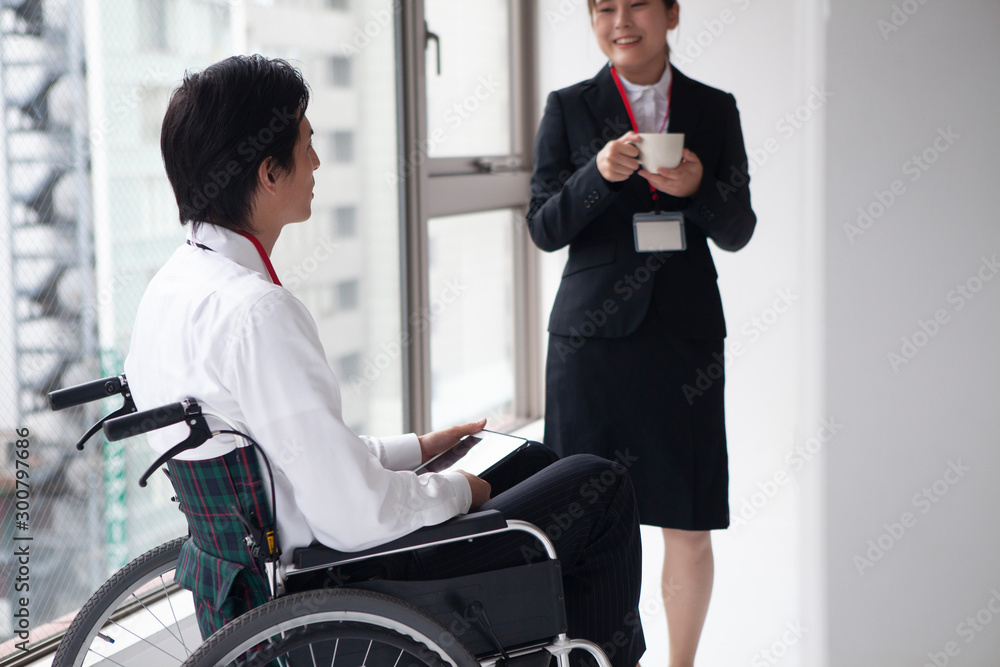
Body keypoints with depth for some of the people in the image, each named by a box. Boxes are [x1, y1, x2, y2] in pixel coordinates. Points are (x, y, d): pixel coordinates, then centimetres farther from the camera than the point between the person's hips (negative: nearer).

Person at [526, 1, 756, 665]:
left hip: (684, 336, 1)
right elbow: (545, 229, 1)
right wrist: (599, 174, -16)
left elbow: (738, 232, 8)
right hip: (593, 331, -1)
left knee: (690, 526, 4)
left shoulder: (715, 110, 9)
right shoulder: (569, 109, 5)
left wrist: (698, 186, -12)